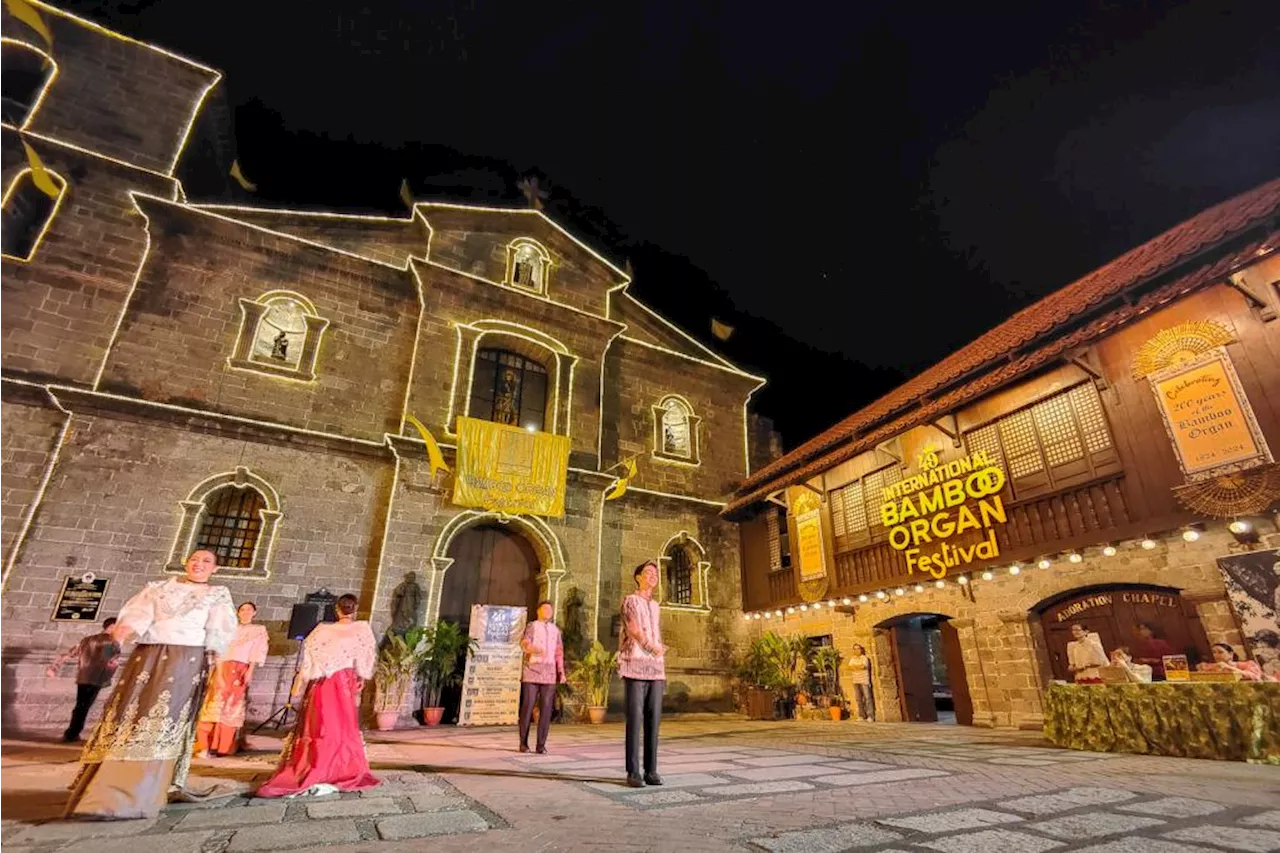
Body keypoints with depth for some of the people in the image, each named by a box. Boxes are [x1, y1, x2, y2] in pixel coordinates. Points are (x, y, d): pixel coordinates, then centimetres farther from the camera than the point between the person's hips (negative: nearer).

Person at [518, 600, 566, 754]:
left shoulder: (555, 630, 17)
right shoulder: (531, 626, 4)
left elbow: (559, 652, 17)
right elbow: (524, 644, -12)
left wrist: (561, 672, 8)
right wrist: (536, 650, -31)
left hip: (549, 673, 3)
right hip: (531, 671, -3)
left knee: (546, 709, -1)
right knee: (527, 706, -1)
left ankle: (541, 745, 6)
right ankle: (523, 743, 12)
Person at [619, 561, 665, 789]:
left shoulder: (655, 606, 20)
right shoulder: (629, 601, -3)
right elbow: (634, 629, -18)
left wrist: (663, 671, 15)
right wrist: (652, 647, -33)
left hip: (654, 670, 6)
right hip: (634, 667, -6)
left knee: (653, 720, 3)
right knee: (635, 720, -7)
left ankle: (651, 771, 9)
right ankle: (633, 772, 0)